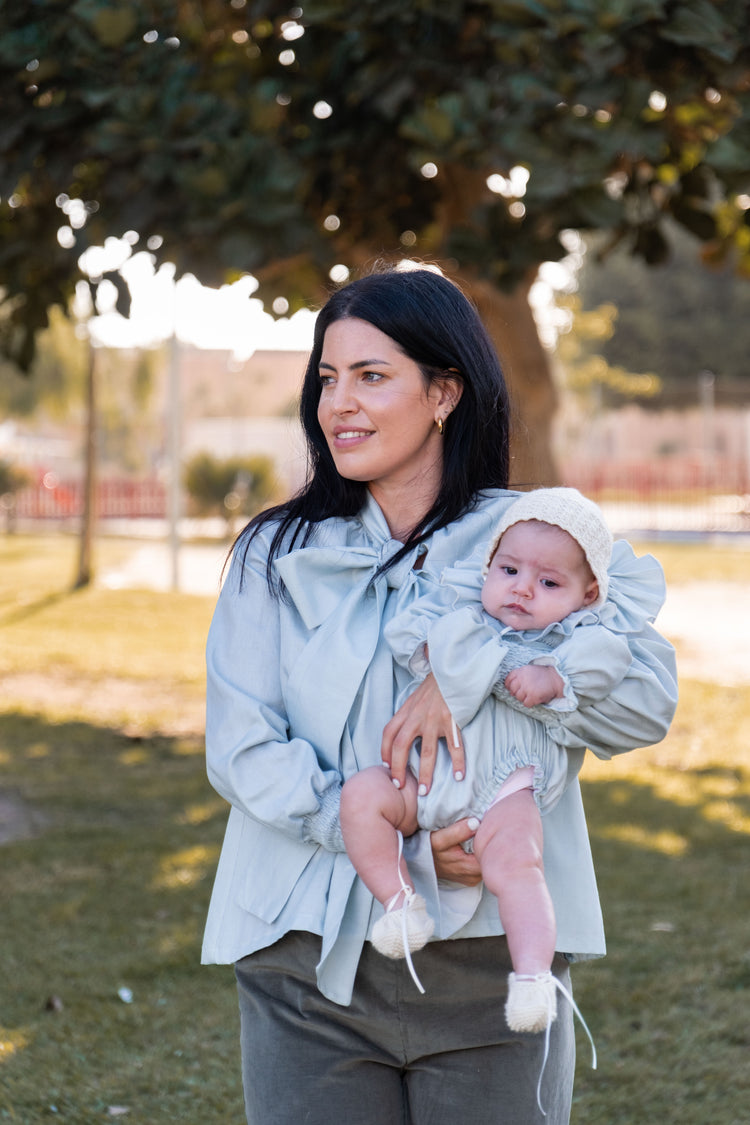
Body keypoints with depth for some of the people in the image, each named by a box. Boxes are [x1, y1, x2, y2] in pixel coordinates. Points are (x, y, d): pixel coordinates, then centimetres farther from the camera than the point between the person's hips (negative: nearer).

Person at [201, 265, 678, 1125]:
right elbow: (242, 751, -5)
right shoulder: (277, 555, 5)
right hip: (313, 957, 1)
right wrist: (403, 848, -16)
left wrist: (474, 673, -22)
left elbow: (647, 698, -9)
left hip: (488, 956, 0)